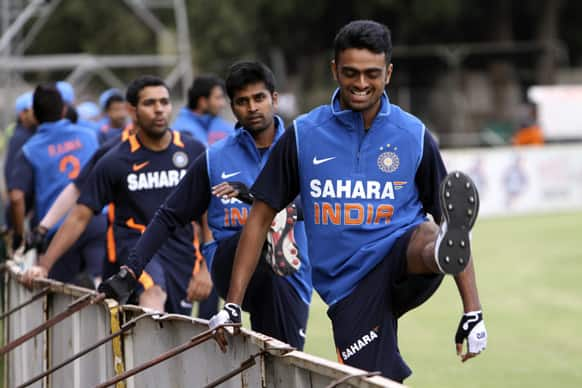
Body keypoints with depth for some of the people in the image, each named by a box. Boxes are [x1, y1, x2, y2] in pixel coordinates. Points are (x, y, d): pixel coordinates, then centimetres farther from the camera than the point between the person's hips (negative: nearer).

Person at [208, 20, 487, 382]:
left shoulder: (414, 136, 3)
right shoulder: (304, 135, 4)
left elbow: (445, 216, 6)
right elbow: (261, 217, 9)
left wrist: (473, 313, -1)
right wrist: (232, 306, 5)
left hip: (404, 261, -1)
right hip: (349, 289, 1)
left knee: (427, 238, -35)